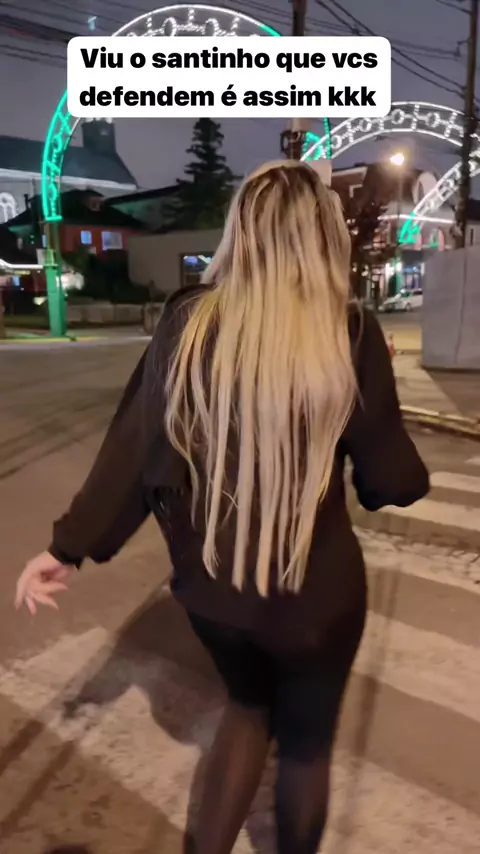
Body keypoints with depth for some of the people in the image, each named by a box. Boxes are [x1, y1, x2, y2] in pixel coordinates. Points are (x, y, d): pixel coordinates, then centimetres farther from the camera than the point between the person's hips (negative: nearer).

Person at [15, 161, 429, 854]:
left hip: (209, 582, 3)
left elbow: (134, 447, -7)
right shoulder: (349, 332, -16)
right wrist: (413, 478, 15)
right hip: (314, 590, -3)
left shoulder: (189, 321, -9)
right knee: (306, 741, 25)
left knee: (249, 706, 32)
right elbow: (390, 478, -8)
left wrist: (70, 545, 4)